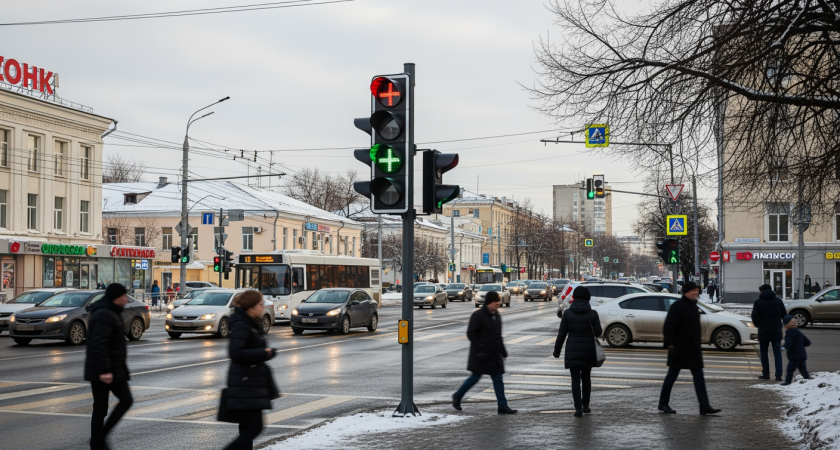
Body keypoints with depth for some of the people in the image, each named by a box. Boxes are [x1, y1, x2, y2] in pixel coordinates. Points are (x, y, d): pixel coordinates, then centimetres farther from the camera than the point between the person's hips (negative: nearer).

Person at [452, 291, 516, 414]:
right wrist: (480, 348, -21)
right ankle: (457, 396, 20)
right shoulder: (478, 315, -12)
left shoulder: (497, 316, 12)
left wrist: (503, 352, 18)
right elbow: (471, 333, -15)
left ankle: (502, 406, 3)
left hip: (494, 354, 7)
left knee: (498, 379, 3)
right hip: (481, 354, -7)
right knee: (475, 377, 1)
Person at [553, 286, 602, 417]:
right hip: (588, 350, 1)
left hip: (572, 350, -1)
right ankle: (585, 405, 25)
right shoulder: (592, 314, -5)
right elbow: (598, 332, -4)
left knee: (575, 379, -1)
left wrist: (557, 350, 5)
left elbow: (561, 334, -3)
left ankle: (578, 408, -10)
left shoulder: (568, 313, -4)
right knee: (586, 377, 18)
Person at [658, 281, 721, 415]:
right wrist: (670, 344, -22)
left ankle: (705, 406, -1)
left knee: (699, 376, 2)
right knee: (672, 375, 2)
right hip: (679, 348, -8)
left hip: (693, 349, 8)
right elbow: (668, 327, -16)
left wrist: (698, 346, 21)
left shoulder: (694, 306, 14)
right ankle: (663, 403, 15)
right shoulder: (677, 306, -12)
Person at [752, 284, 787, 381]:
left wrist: (757, 324, 5)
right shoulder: (778, 301, 4)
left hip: (763, 332, -2)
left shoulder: (758, 302, -6)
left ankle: (766, 374, 12)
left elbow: (754, 316, -14)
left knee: (763, 353, 12)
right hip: (776, 331, 2)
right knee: (777, 353, 5)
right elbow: (784, 315, 5)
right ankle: (778, 375, -3)